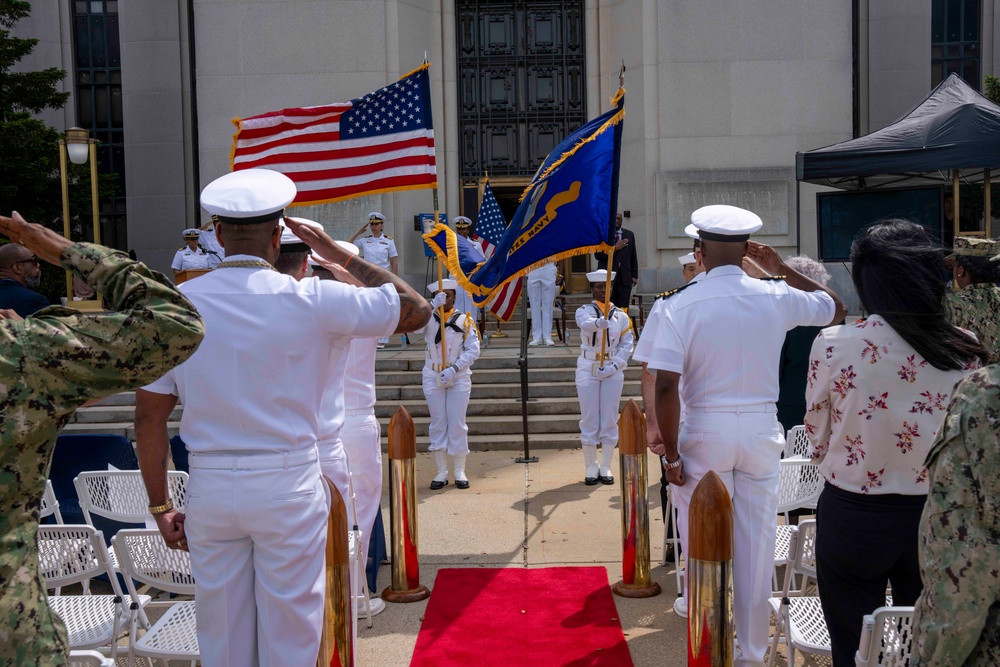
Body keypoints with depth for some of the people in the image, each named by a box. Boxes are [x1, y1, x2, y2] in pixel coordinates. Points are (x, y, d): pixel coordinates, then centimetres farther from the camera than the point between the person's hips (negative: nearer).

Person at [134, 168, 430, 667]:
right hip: (289, 486, -2)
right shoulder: (310, 301, -10)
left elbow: (149, 416, 0)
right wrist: (341, 255, 5)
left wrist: (160, 506, 9)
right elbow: (416, 310, -1)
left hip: (210, 491, 3)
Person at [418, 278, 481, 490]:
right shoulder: (428, 319, 1)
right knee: (438, 423, 5)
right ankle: (441, 472, 12)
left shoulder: (464, 321, -1)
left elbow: (473, 350, -7)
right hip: (433, 377, 1)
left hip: (459, 377, -1)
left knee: (457, 423, 1)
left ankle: (460, 472, 10)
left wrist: (453, 368, -17)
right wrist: (433, 305, -29)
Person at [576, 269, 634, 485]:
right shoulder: (584, 310, -4)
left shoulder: (621, 315, 3)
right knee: (589, 420, 2)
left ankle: (606, 467, 14)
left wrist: (615, 365, -13)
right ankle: (591, 467, 11)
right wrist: (598, 323, -51)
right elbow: (585, 323, -28)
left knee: (610, 420, 4)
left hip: (613, 372, 2)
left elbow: (627, 345, 2)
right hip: (588, 370, -1)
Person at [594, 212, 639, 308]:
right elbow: (597, 255, -6)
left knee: (623, 309, -3)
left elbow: (633, 257, 16)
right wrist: (615, 248, -13)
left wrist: (634, 275, 9)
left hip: (624, 277, 2)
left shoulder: (629, 235, 14)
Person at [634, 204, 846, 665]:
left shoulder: (678, 307, -11)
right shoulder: (776, 297, -2)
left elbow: (665, 387, -16)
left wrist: (671, 454, -7)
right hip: (762, 429, 3)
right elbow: (835, 308, 18)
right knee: (757, 540, 12)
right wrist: (782, 269, 17)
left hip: (706, 430, -3)